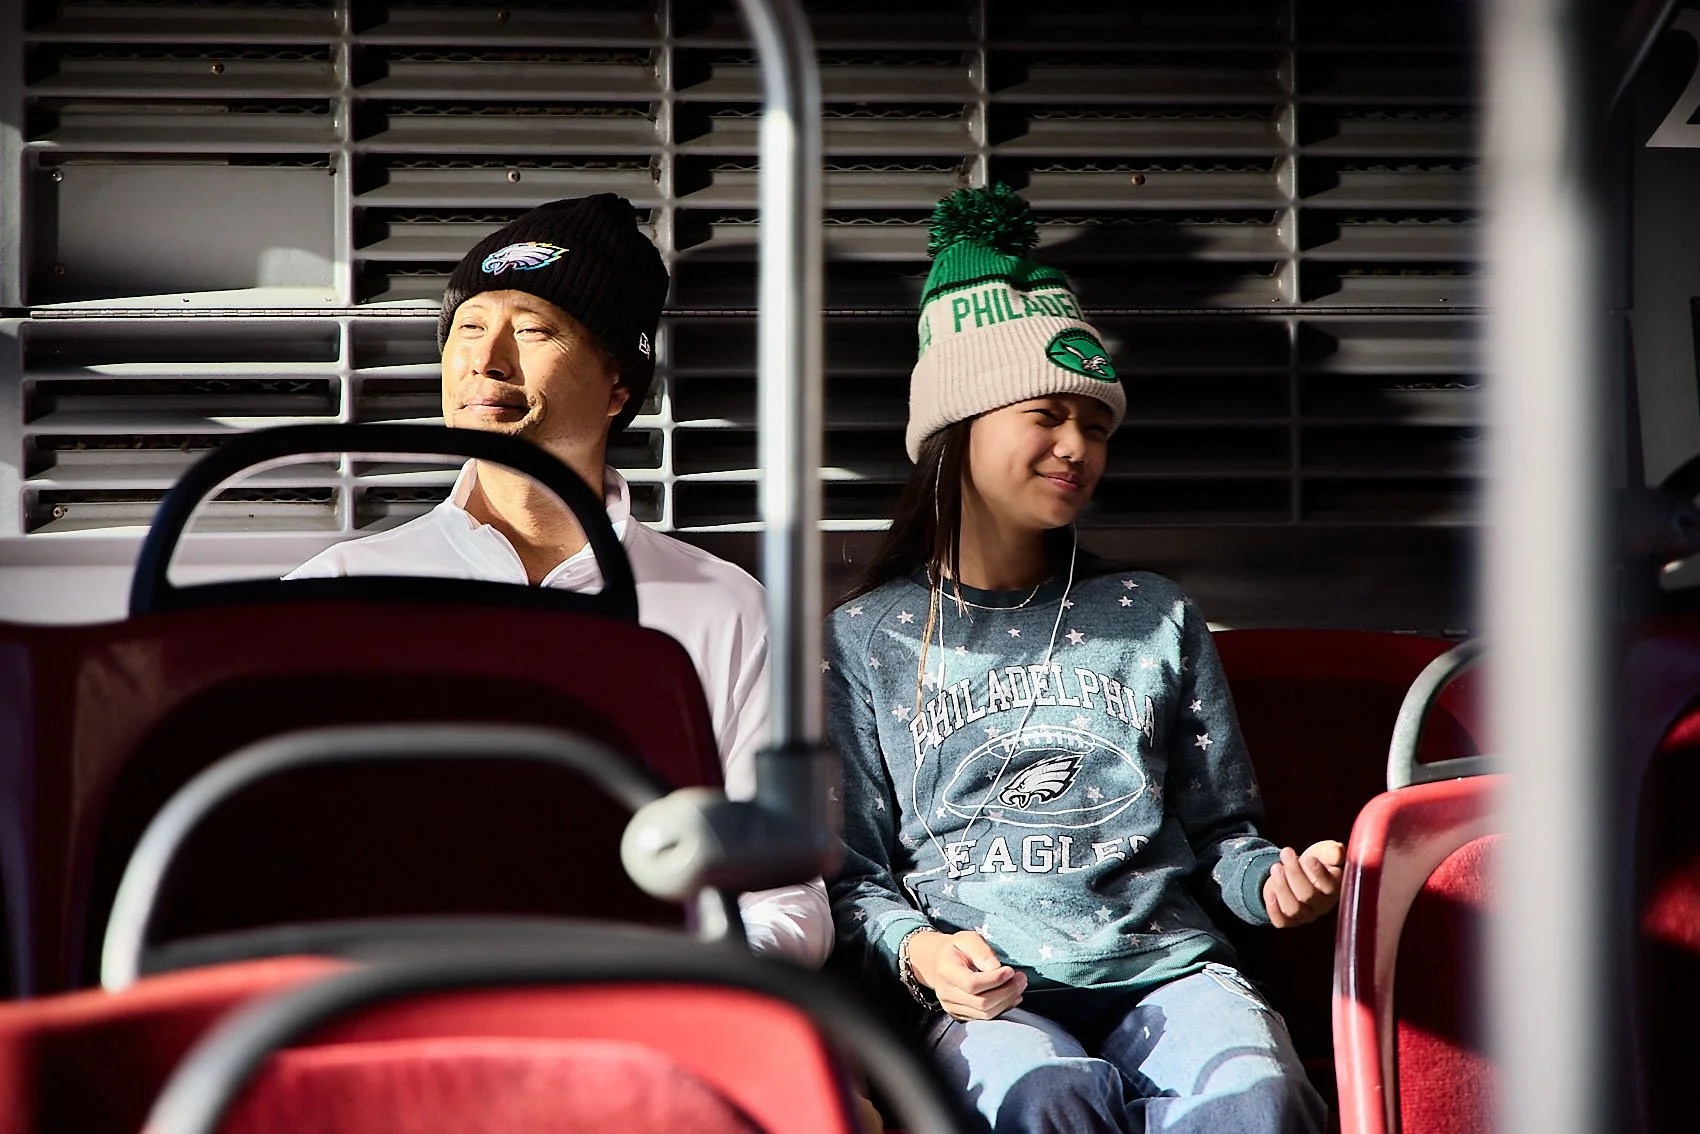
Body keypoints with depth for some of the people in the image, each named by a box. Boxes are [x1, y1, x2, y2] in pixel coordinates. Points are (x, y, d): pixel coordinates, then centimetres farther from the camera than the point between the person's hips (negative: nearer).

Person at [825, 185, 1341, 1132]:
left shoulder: (1156, 619, 21)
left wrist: (1276, 879, -3)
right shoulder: (865, 640, 13)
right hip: (986, 993, -2)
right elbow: (854, 877, 10)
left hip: (1165, 964, 2)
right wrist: (917, 949, -12)